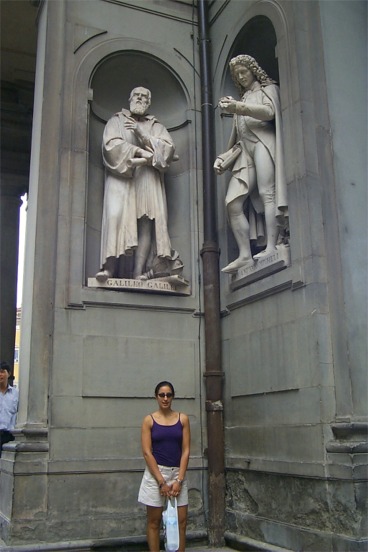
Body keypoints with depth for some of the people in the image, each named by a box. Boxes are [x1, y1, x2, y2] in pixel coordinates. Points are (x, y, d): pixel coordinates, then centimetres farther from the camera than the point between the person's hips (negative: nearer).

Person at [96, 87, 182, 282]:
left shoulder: (156, 126, 23)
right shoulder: (116, 120, 19)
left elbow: (169, 148, 5)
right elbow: (111, 145, 0)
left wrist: (142, 134, -6)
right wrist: (140, 152, -10)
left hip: (148, 179, 2)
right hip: (121, 176, -1)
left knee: (146, 221, -14)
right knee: (115, 215, -22)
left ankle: (139, 271, -19)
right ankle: (109, 267, -26)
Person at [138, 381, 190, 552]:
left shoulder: (183, 419, 2)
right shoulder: (149, 420, -3)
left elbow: (185, 450, 0)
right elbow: (147, 452, -8)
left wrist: (179, 480, -9)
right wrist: (161, 481, -13)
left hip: (178, 473, 2)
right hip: (156, 473, -2)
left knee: (181, 520, 4)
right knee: (154, 521, 5)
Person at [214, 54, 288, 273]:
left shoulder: (268, 89, 17)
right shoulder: (242, 100, 34)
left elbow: (269, 112, -5)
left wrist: (238, 107, -16)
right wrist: (223, 158, 13)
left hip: (263, 143, -6)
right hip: (245, 153, 6)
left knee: (266, 193, -24)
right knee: (233, 203, -10)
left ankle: (271, 247, -32)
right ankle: (245, 256, -14)